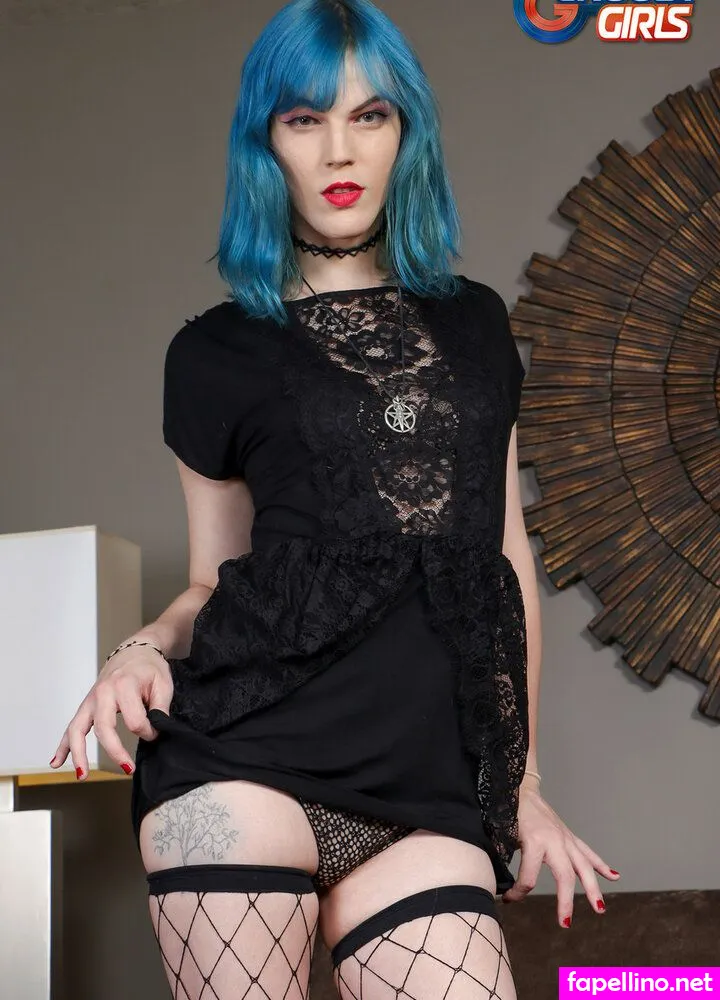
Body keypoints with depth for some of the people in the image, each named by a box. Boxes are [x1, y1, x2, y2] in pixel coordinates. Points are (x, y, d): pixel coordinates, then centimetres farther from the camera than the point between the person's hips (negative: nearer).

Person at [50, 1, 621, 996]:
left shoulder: (473, 325, 17)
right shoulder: (218, 351, 10)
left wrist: (525, 785, 20)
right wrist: (146, 647, -7)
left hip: (429, 789, 2)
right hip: (248, 759, -2)